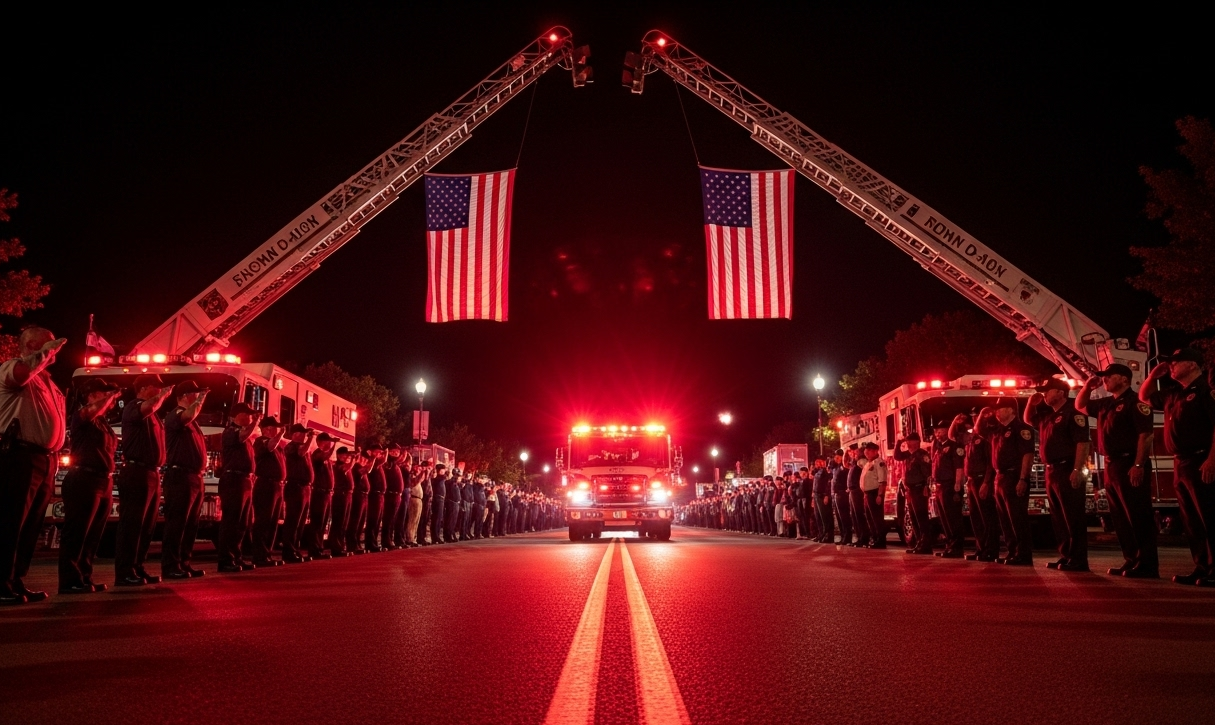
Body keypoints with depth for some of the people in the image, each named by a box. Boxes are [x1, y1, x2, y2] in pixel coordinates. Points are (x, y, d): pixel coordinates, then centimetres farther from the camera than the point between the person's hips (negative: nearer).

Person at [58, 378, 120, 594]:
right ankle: (69, 581, -6)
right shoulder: (81, 416, -3)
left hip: (104, 482, 8)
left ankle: (84, 578, 17)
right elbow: (94, 410, -27)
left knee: (93, 534, 11)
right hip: (84, 480, -8)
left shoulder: (103, 423, 20)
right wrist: (111, 394, -16)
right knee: (76, 533, -7)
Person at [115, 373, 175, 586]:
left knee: (147, 526, 12)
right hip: (136, 473, -9)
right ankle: (124, 573, -6)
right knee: (131, 524, -8)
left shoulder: (152, 414, 21)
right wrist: (163, 395, -24)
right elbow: (147, 407, -33)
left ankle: (137, 568, 18)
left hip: (152, 474, 9)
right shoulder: (132, 408, -6)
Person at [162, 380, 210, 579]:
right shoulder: (174, 415, -6)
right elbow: (188, 415, -31)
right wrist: (200, 400, -21)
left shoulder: (192, 421, 23)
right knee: (176, 523, -8)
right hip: (180, 476, -10)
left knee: (191, 524, 11)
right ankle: (170, 566, -6)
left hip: (195, 477, 10)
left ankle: (184, 563, 17)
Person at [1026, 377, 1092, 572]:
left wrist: (1077, 470, -25)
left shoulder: (1073, 413, -10)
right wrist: (1032, 401, 17)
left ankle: (1078, 560, -5)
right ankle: (1065, 557, 17)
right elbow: (1028, 419, 35)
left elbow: (1082, 443, -18)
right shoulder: (1048, 415, 17)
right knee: (1058, 518, 11)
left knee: (1073, 517, -7)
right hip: (1052, 471, 10)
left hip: (1067, 471, -10)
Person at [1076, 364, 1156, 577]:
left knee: (1138, 517, -7)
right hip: (1111, 466, 9)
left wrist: (1139, 465, -23)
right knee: (1120, 519, 11)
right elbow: (1080, 406, 32)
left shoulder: (1135, 401, -9)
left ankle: (1147, 566, -4)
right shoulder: (1106, 404, 17)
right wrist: (1088, 386, 16)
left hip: (1130, 465, -9)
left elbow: (1146, 434, -17)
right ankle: (1131, 562, 17)